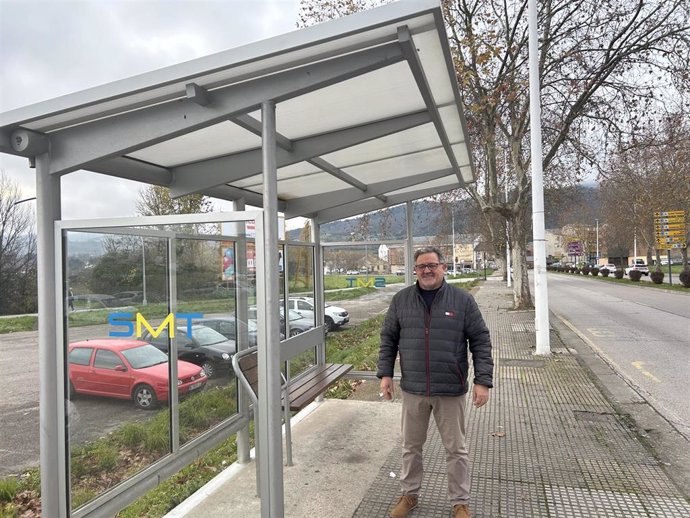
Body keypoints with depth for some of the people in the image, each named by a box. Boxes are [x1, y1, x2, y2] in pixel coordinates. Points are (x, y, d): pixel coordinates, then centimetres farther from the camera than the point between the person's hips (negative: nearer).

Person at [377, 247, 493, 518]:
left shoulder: (463, 300, -5)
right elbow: (388, 338, 7)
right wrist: (385, 373, 1)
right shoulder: (401, 299, 0)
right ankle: (409, 494, 37)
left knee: (456, 450, 12)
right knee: (411, 447, 17)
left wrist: (483, 380, -9)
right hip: (413, 390, 2)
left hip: (451, 390, -2)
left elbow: (480, 341, -4)